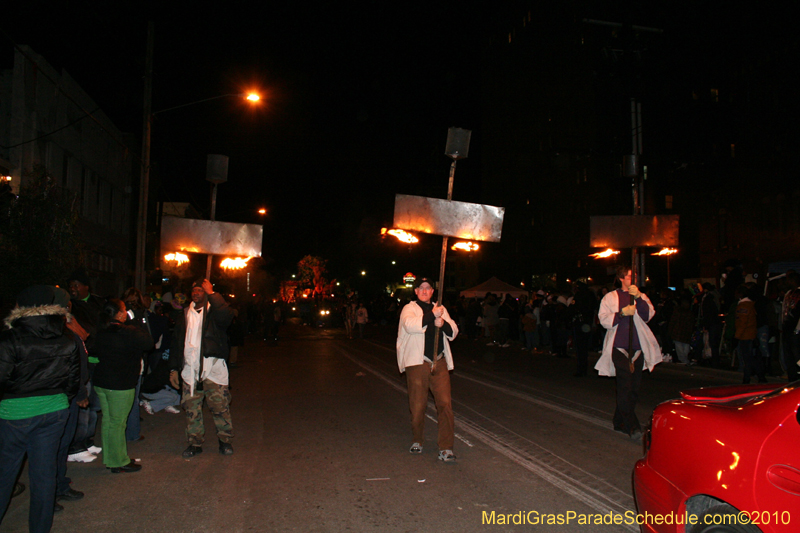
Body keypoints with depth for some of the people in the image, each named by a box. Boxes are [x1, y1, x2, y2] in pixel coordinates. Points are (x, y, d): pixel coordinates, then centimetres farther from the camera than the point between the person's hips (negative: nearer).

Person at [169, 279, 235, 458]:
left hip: (213, 369, -4)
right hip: (190, 371, 4)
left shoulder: (215, 311, -1)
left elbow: (226, 316, -27)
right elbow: (177, 342, 16)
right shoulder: (185, 314, 13)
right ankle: (195, 443, 23)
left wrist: (212, 293, -19)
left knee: (220, 407, 0)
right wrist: (174, 369, 10)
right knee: (191, 408, 8)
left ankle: (225, 441, 16)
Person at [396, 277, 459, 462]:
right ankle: (417, 441, 28)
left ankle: (446, 448, 1)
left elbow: (453, 333, 12)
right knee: (418, 405, 6)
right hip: (417, 363, -3)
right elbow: (410, 325, -19)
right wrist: (432, 315, -24)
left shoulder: (440, 309, 17)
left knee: (445, 403, -6)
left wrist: (443, 323, -8)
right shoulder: (409, 308, 3)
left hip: (439, 363, 3)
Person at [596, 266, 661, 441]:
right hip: (619, 347, -3)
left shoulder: (641, 297, 14)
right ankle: (632, 426, -15)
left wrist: (638, 297, -16)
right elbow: (604, 320, -1)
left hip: (637, 348, 4)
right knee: (625, 386, -14)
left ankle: (619, 422, 21)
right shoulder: (611, 297, 8)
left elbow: (648, 315, -4)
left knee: (633, 388, 7)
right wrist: (622, 313, -15)